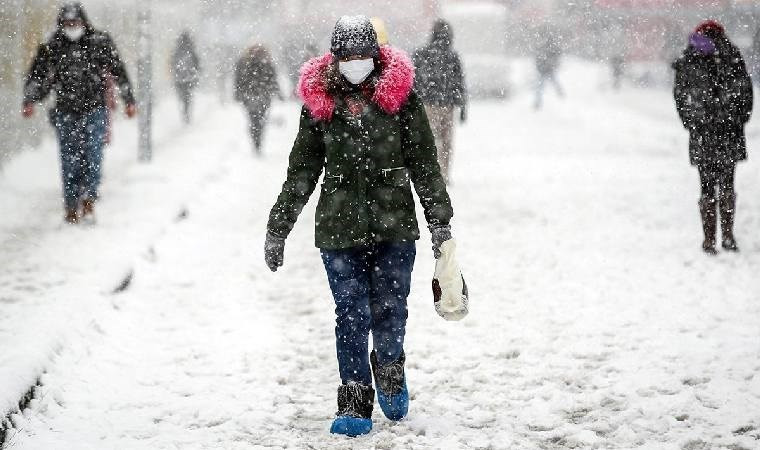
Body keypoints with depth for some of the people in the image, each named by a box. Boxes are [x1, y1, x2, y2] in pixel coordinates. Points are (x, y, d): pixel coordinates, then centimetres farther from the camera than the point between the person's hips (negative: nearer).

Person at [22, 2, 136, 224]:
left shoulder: (100, 43, 3)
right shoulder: (52, 49, 5)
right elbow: (37, 76, 8)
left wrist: (129, 100, 9)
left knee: (92, 155, -11)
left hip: (94, 108, -1)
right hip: (65, 112, 1)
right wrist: (29, 100, -6)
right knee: (69, 160, 1)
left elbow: (119, 71, 9)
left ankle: (88, 199, -5)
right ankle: (72, 206, 8)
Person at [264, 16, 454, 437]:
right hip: (340, 229, 0)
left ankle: (389, 373, 32)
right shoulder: (319, 102, 3)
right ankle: (354, 405, 6)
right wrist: (277, 228, 10)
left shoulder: (400, 95, 0)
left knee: (390, 312, 3)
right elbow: (301, 171, 10)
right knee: (352, 317, -2)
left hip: (395, 227, 0)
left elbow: (424, 164, 4)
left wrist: (440, 221, 2)